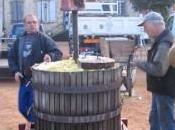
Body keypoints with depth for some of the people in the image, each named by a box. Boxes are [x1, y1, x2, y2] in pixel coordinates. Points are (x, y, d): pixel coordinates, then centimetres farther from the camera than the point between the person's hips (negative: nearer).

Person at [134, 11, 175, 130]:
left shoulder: (165, 43, -24)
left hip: (165, 91, -10)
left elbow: (158, 70, -29)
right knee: (155, 119, 22)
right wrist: (143, 62, 7)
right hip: (160, 89, 10)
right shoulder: (161, 40, 10)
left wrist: (140, 63, -17)